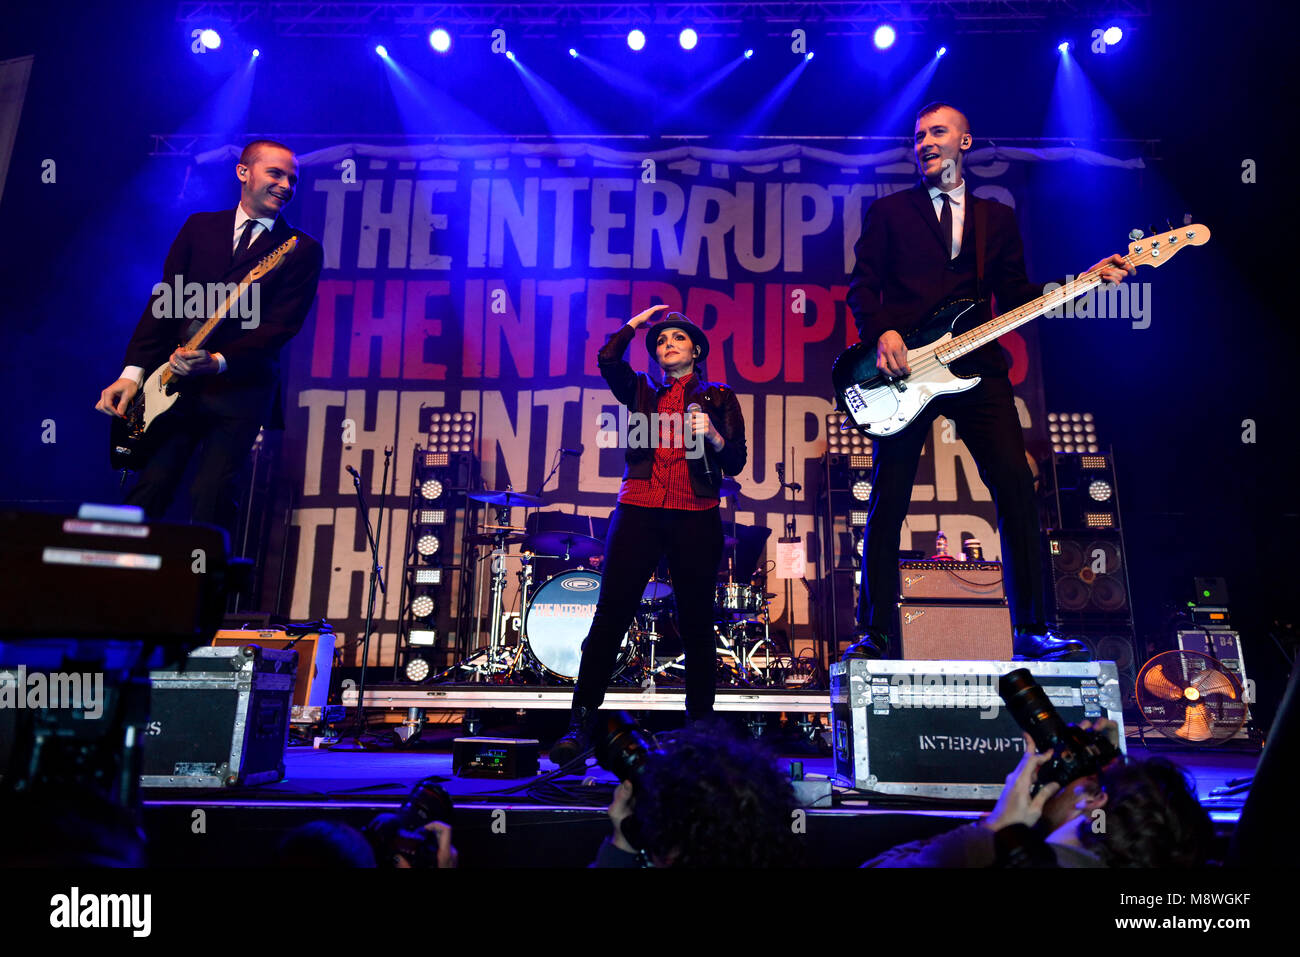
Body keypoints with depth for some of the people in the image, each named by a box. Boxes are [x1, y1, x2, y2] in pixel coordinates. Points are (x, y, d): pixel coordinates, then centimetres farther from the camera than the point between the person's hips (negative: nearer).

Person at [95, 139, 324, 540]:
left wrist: (219, 361, -19)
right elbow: (163, 300, 9)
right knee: (149, 491, 1)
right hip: (175, 382, 3)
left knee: (211, 501, -9)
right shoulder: (200, 226, 14)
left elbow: (282, 324, -7)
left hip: (239, 390, -3)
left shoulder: (302, 249, 2)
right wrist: (134, 371, -1)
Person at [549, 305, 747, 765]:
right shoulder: (642, 392, 17)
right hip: (639, 511, 1)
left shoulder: (719, 396, 14)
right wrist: (638, 320, 11)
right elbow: (607, 359, -2)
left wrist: (714, 436, -12)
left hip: (696, 518, 0)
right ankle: (580, 722, -3)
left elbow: (735, 463, 7)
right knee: (610, 615, -6)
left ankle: (700, 724, 15)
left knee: (696, 623, 3)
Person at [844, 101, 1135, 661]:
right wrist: (882, 332, -13)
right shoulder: (889, 211, 13)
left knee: (1015, 485, -7)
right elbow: (861, 285, 6)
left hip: (975, 367, 2)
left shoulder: (997, 218, 20)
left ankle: (1031, 630, 2)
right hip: (903, 371, -2)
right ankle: (876, 631, 5)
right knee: (887, 502, -4)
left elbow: (1017, 297, 14)